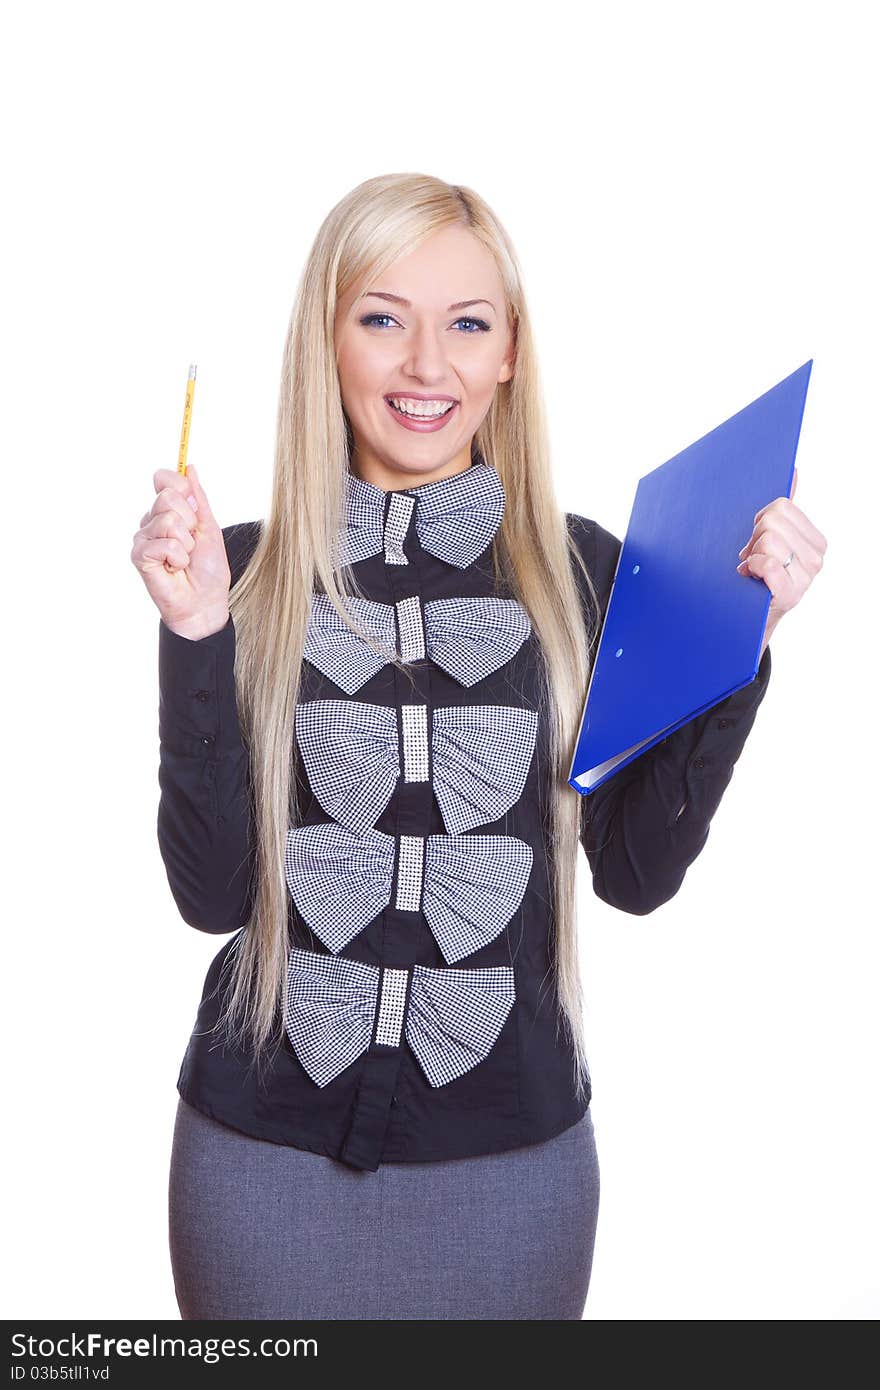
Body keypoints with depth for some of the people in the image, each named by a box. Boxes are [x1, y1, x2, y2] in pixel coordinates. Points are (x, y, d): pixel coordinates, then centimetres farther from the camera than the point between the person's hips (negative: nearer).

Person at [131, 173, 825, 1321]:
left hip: (512, 1149, 1)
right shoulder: (242, 572, -4)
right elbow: (213, 890, -9)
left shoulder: (583, 568, -2)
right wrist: (197, 640, -18)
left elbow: (637, 871, -4)